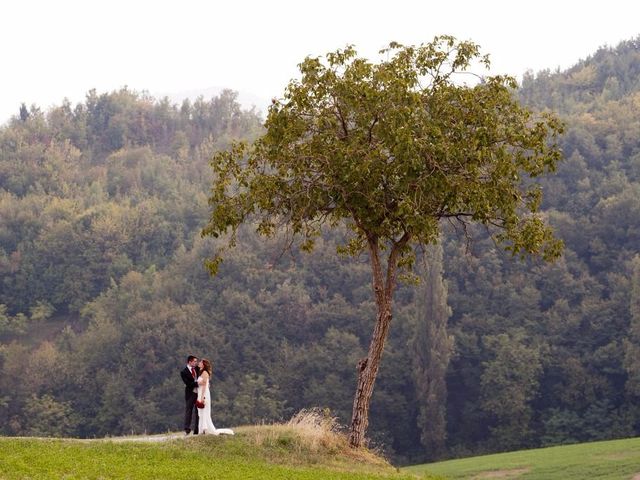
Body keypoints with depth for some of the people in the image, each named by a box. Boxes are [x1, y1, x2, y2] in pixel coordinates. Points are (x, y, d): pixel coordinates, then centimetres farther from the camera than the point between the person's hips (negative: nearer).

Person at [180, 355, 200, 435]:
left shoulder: (197, 368, 7)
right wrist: (197, 383, -28)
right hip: (190, 393, -5)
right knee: (188, 410, -2)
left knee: (198, 411, 7)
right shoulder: (183, 372, -10)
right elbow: (188, 383, -18)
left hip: (198, 392, 5)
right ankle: (187, 429, -1)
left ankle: (197, 430, 12)